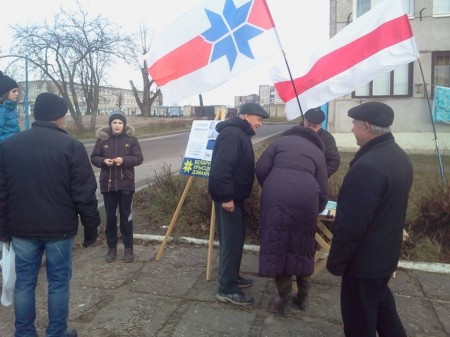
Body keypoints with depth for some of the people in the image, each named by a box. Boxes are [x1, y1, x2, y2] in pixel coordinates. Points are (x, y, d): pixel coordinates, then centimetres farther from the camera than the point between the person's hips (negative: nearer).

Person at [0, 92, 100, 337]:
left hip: (22, 228, 4)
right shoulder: (71, 146, -10)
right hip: (59, 228, -3)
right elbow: (84, 194, -11)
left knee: (24, 283, 14)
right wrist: (91, 227, -1)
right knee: (59, 282, 9)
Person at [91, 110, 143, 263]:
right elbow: (93, 158, 5)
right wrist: (103, 161, -16)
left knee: (126, 216, 6)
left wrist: (124, 160, -20)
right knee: (110, 217, 9)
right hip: (108, 184, 1)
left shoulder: (131, 139, -1)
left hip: (126, 183, -1)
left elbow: (139, 158, -3)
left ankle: (128, 248, 17)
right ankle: (111, 247, 23)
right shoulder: (102, 138, 1)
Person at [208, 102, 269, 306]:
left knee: (235, 238, 18)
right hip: (228, 197, -11)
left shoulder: (240, 134, 16)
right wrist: (226, 197, -27)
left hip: (235, 195, 11)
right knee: (232, 240, -6)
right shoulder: (232, 134, -18)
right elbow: (221, 167, -27)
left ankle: (231, 277, 31)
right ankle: (227, 289, 2)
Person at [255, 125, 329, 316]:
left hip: (275, 196, -1)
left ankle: (284, 301, 17)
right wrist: (317, 210, 37)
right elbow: (323, 190, 19)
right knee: (303, 247, 19)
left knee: (277, 247, 10)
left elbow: (261, 170, 11)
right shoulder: (318, 152, 26)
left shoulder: (280, 141, 24)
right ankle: (303, 298, 31)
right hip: (306, 198, 1)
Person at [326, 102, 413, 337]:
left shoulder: (368, 166, -29)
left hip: (365, 259, -9)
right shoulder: (399, 157, 3)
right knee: (381, 302, 28)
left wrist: (336, 260, -15)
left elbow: (352, 223, -28)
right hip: (386, 252, 9)